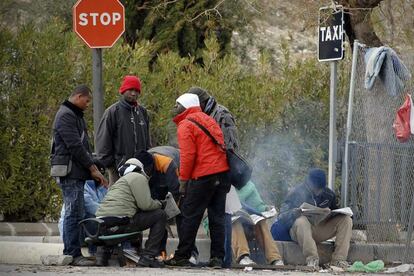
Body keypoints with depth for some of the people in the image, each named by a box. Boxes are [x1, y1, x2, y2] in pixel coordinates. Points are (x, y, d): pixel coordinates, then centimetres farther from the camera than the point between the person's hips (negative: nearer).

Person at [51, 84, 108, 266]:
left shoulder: (76, 115, 22)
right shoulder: (66, 116, -11)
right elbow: (75, 147, -17)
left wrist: (92, 167, 14)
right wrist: (93, 168, -14)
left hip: (77, 173, 10)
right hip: (71, 174, -10)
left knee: (73, 213, 10)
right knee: (75, 213, -11)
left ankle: (70, 253, 12)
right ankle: (73, 254, -12)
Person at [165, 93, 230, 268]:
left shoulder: (186, 125, -5)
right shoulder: (207, 120, 19)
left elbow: (188, 155, -14)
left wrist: (183, 180, -8)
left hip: (203, 176, -8)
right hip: (222, 171, 8)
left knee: (190, 217, -1)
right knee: (217, 217, 8)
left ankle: (182, 256, 1)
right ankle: (217, 257, 6)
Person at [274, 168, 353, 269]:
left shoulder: (328, 194, 11)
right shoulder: (297, 193, -4)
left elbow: (335, 211, 18)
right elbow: (283, 215, -9)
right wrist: (294, 212, -31)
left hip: (321, 229, 5)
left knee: (346, 220, -14)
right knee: (302, 221, -40)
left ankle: (338, 259, -24)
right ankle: (312, 259, -44)